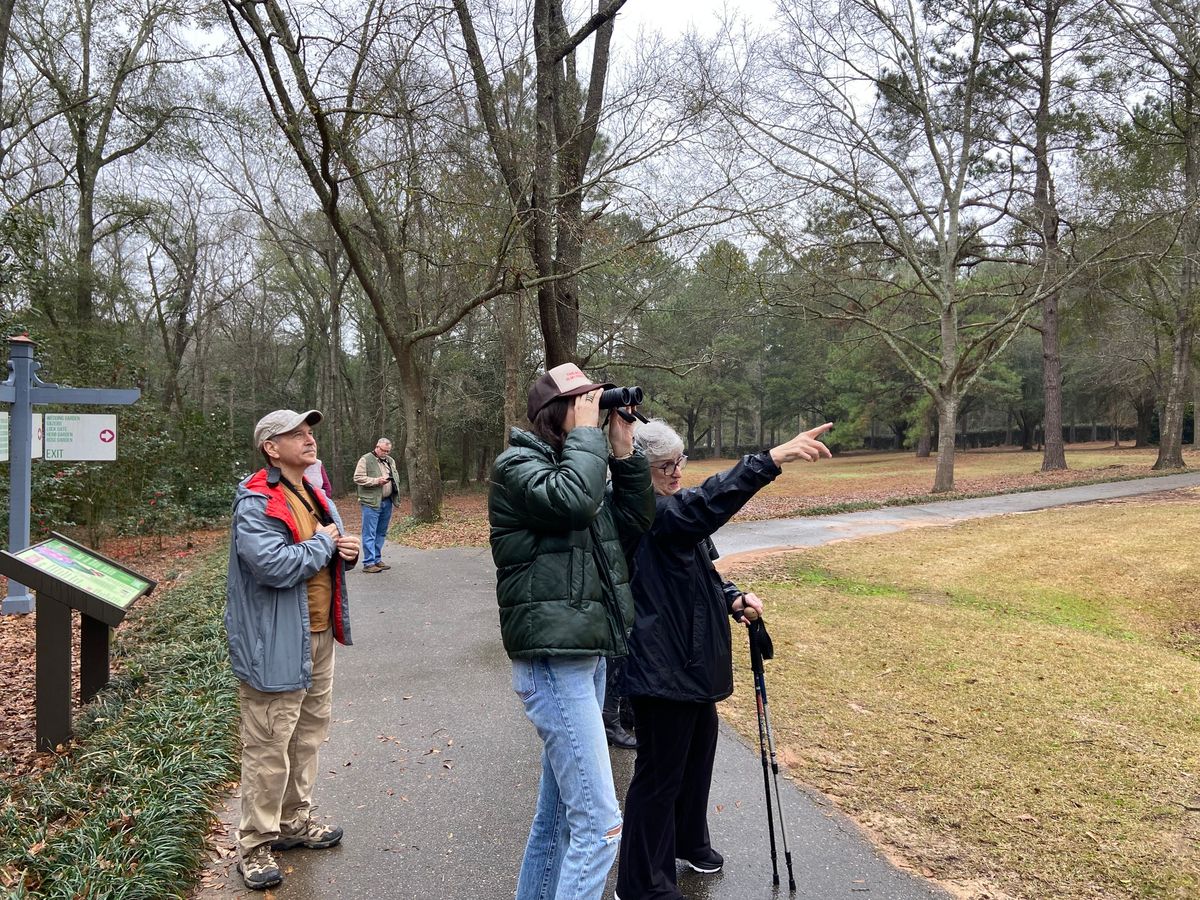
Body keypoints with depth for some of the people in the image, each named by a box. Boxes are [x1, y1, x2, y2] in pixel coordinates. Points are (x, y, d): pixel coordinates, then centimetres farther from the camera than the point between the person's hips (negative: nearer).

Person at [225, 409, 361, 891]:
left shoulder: (313, 495, 12)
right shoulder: (256, 503, -17)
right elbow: (273, 564, -30)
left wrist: (347, 551, 1)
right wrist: (322, 543, -16)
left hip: (319, 635, 9)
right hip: (277, 644, -9)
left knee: (309, 733, 20)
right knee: (269, 747, 1)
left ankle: (294, 820, 37)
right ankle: (255, 843, 17)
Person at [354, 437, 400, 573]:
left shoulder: (390, 461, 17)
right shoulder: (366, 459, -4)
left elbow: (396, 476, 28)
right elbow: (357, 478, -9)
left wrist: (393, 481, 5)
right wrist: (376, 481, -16)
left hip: (387, 502, 7)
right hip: (371, 502, -7)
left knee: (381, 533, 13)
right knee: (369, 534, -6)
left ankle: (377, 560, 22)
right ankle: (368, 563, -4)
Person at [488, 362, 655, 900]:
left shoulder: (576, 463, 14)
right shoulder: (516, 465, -10)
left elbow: (636, 524, 11)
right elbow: (571, 501, -30)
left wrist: (624, 452, 3)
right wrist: (587, 433, -15)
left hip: (584, 658, 9)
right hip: (553, 664, -9)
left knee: (558, 812, 19)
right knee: (599, 823, -9)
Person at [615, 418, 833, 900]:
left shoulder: (674, 510, 10)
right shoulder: (641, 511, -21)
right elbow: (703, 503, -39)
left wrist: (733, 598, -1)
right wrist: (773, 459, -47)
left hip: (692, 659, 10)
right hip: (661, 666, -10)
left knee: (698, 752, 24)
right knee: (660, 771, 1)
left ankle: (689, 842, 47)